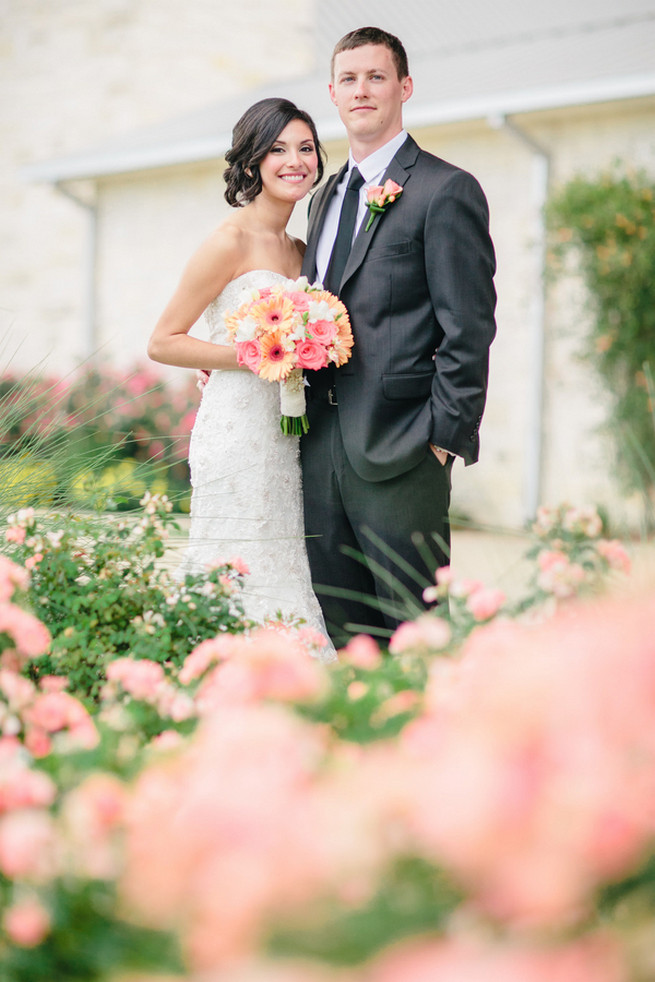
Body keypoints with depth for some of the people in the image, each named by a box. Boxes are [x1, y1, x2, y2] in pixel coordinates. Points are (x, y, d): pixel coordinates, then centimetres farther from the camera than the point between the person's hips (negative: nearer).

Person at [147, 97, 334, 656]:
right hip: (238, 435, -8)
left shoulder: (300, 251, 16)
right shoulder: (232, 242, -7)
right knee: (237, 591, -7)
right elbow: (163, 342, -8)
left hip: (285, 438, 8)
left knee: (287, 584, 6)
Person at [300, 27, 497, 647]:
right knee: (337, 631, 11)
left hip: (399, 453, -7)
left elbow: (469, 332, -10)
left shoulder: (446, 190, -5)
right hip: (321, 446, 7)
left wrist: (444, 437, -14)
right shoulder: (325, 197, 19)